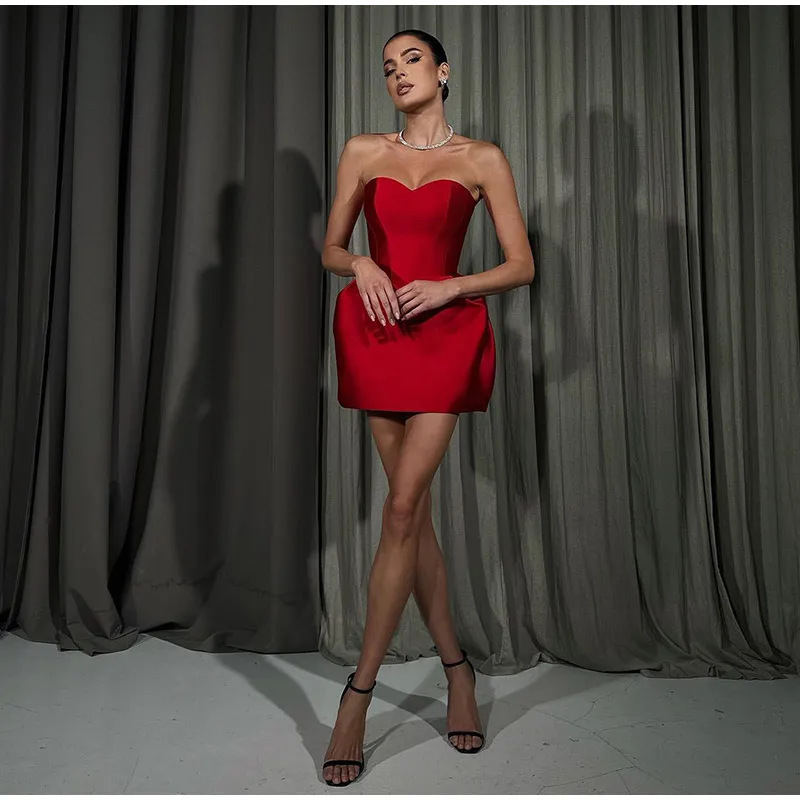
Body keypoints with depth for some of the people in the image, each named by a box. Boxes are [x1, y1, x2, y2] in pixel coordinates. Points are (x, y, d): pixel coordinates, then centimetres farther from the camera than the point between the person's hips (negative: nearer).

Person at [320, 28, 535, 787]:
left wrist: (449, 286, -11)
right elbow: (330, 248, 14)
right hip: (375, 332, 3)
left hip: (445, 333, -3)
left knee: (402, 509, -11)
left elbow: (522, 265, 3)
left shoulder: (482, 159, 6)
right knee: (413, 509, 5)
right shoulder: (362, 150, 13)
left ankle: (358, 695, 1)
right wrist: (361, 264, -7)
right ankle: (454, 665, 21)